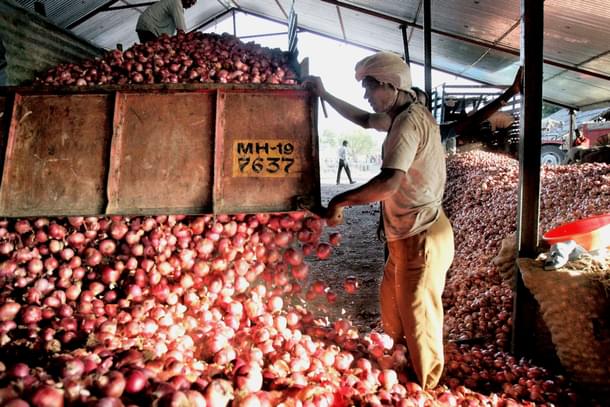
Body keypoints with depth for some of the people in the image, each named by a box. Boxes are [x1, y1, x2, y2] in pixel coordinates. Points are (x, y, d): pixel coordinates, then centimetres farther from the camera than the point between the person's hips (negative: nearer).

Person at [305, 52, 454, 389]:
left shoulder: (410, 121, -22)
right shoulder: (400, 116, 9)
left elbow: (389, 182, -33)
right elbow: (364, 120, 28)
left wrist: (339, 202, -24)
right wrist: (325, 96, 25)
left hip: (422, 237, -10)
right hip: (407, 234, 10)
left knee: (417, 314, 3)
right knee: (391, 298, 24)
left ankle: (425, 390, 21)